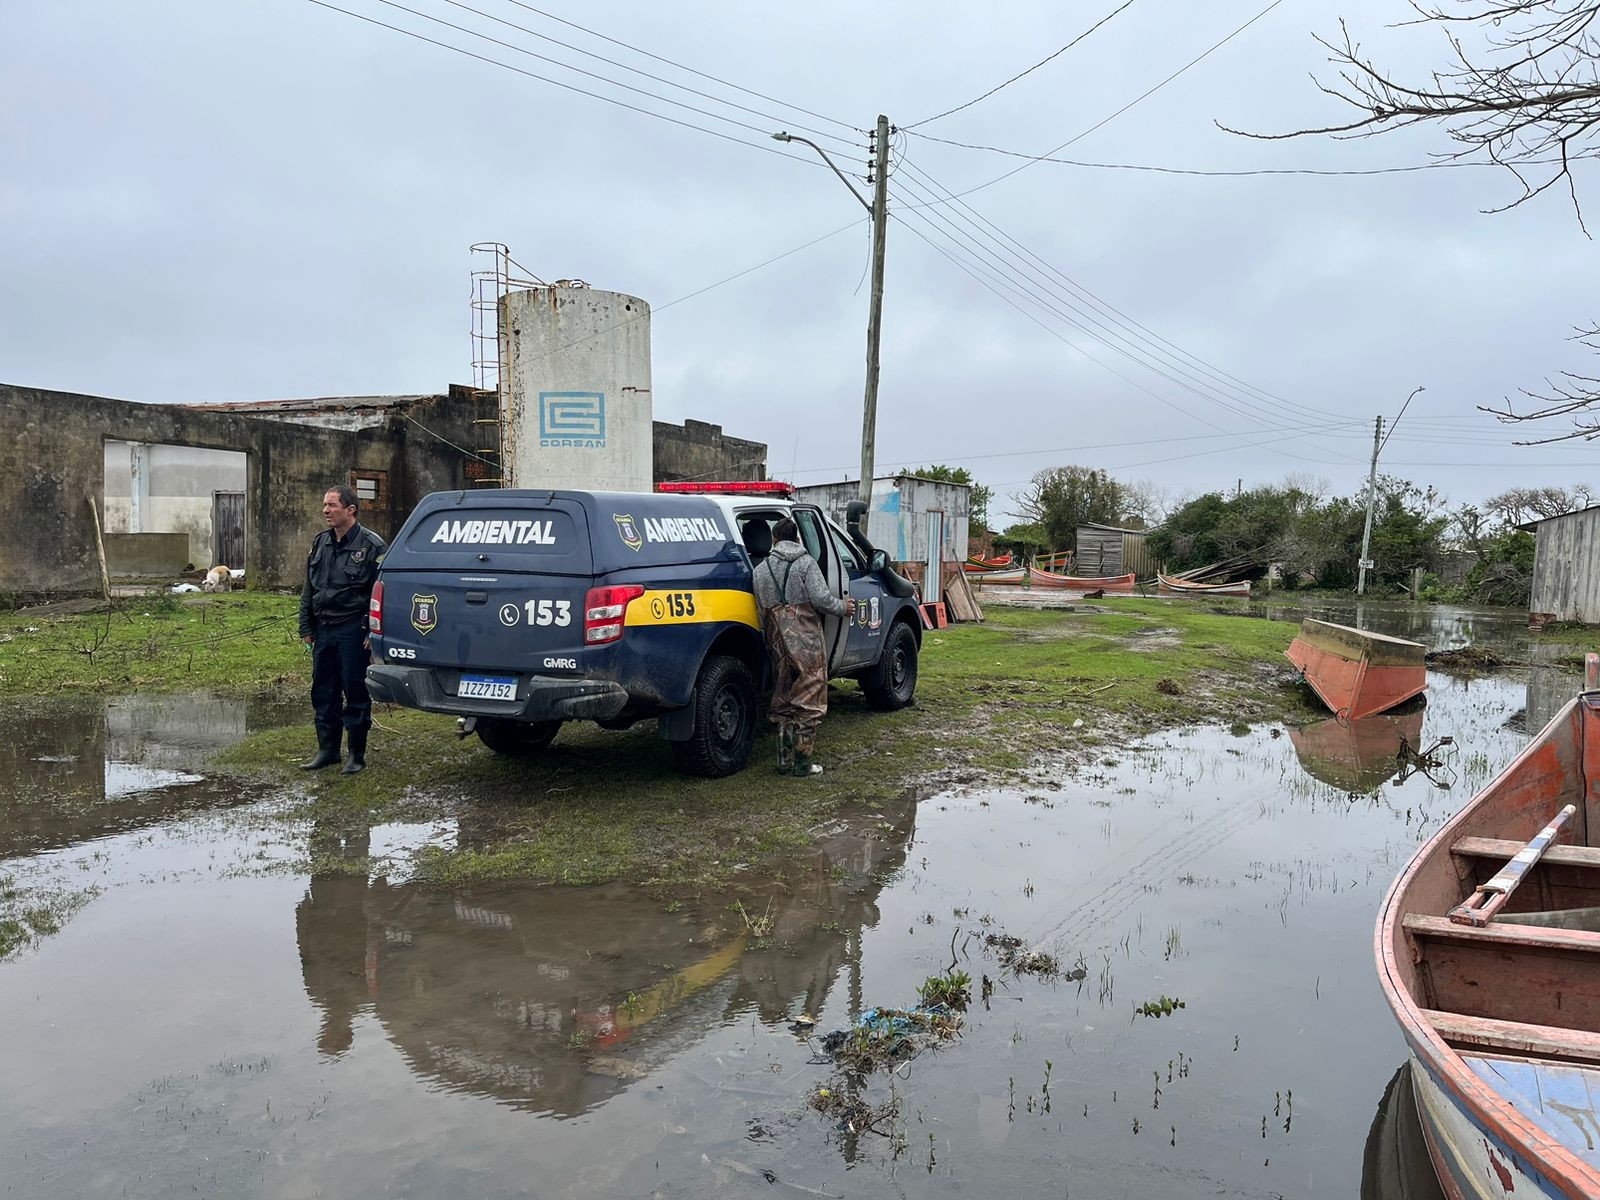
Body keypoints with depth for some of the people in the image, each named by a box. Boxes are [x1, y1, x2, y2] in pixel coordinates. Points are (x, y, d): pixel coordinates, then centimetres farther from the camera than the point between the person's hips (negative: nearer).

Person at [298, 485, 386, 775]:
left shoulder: (371, 545, -8)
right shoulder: (319, 543, 12)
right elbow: (308, 590, 18)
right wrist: (306, 628, 13)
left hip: (353, 631, -6)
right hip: (323, 631, 7)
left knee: (356, 694, 0)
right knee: (323, 693, 12)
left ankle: (357, 755, 10)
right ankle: (327, 749, 24)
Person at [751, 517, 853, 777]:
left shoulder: (761, 569, 8)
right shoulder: (806, 562, -5)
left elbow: (761, 610, 8)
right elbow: (821, 598, -13)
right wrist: (843, 608, 5)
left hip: (779, 643, 4)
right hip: (807, 642, -4)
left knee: (783, 702, 15)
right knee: (808, 702, 2)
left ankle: (784, 761, 14)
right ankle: (802, 763, 2)